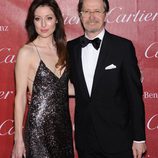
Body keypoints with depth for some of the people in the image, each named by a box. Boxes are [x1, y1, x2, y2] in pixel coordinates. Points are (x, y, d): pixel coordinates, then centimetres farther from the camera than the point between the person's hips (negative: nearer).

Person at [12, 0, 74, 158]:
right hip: (39, 127, -5)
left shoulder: (62, 49, 6)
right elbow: (20, 97, -9)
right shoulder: (27, 52, -9)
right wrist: (18, 138, -9)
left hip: (64, 124, 5)